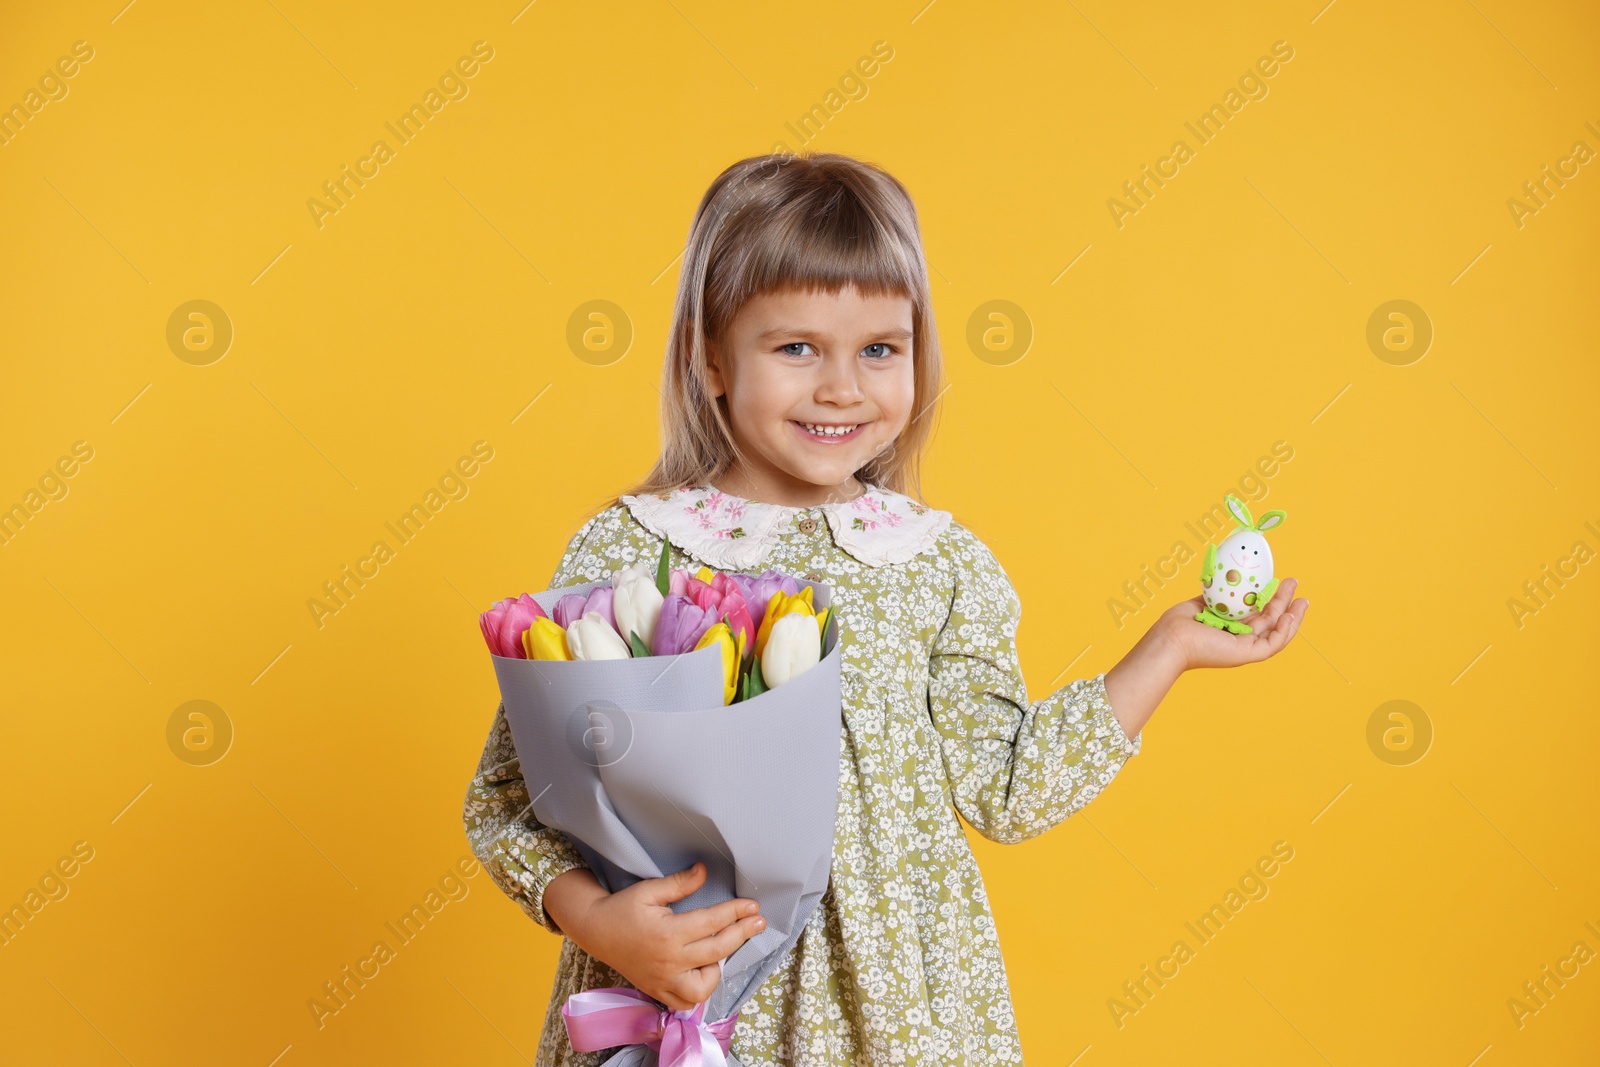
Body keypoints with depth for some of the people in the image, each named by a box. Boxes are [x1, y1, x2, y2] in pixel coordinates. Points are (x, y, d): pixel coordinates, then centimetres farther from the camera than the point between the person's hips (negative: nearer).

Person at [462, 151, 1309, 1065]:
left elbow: (1007, 791, 2)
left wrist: (1169, 649, 1)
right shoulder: (626, 551, -8)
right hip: (681, 994, -2)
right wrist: (594, 917, -20)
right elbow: (511, 786, -5)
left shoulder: (946, 564, -1)